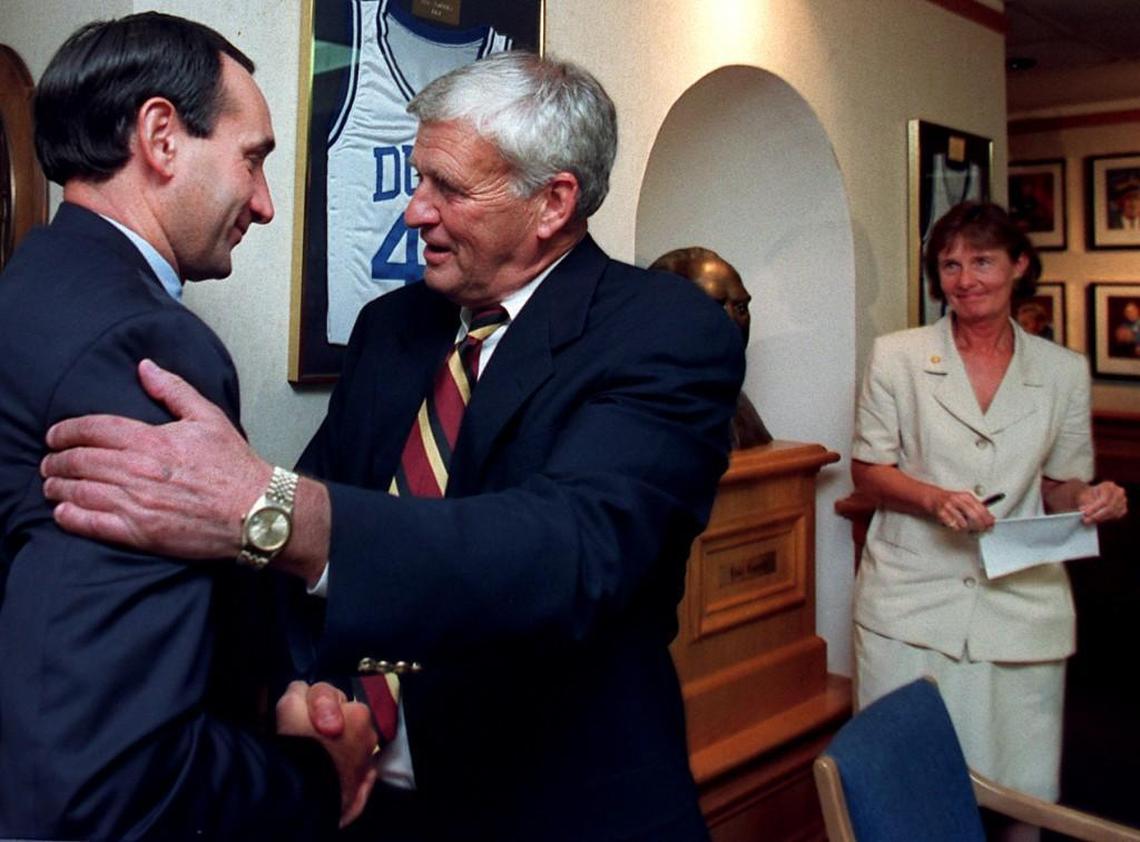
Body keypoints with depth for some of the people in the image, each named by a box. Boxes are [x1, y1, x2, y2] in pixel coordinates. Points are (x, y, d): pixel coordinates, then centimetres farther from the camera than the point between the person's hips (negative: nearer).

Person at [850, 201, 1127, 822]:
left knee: (1020, 794, 4)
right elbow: (866, 469, 3)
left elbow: (1060, 485, 15)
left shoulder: (1063, 371, 7)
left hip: (1022, 607, 2)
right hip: (912, 604, -1)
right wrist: (934, 498, -16)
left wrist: (1090, 501, -8)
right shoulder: (896, 357, 2)